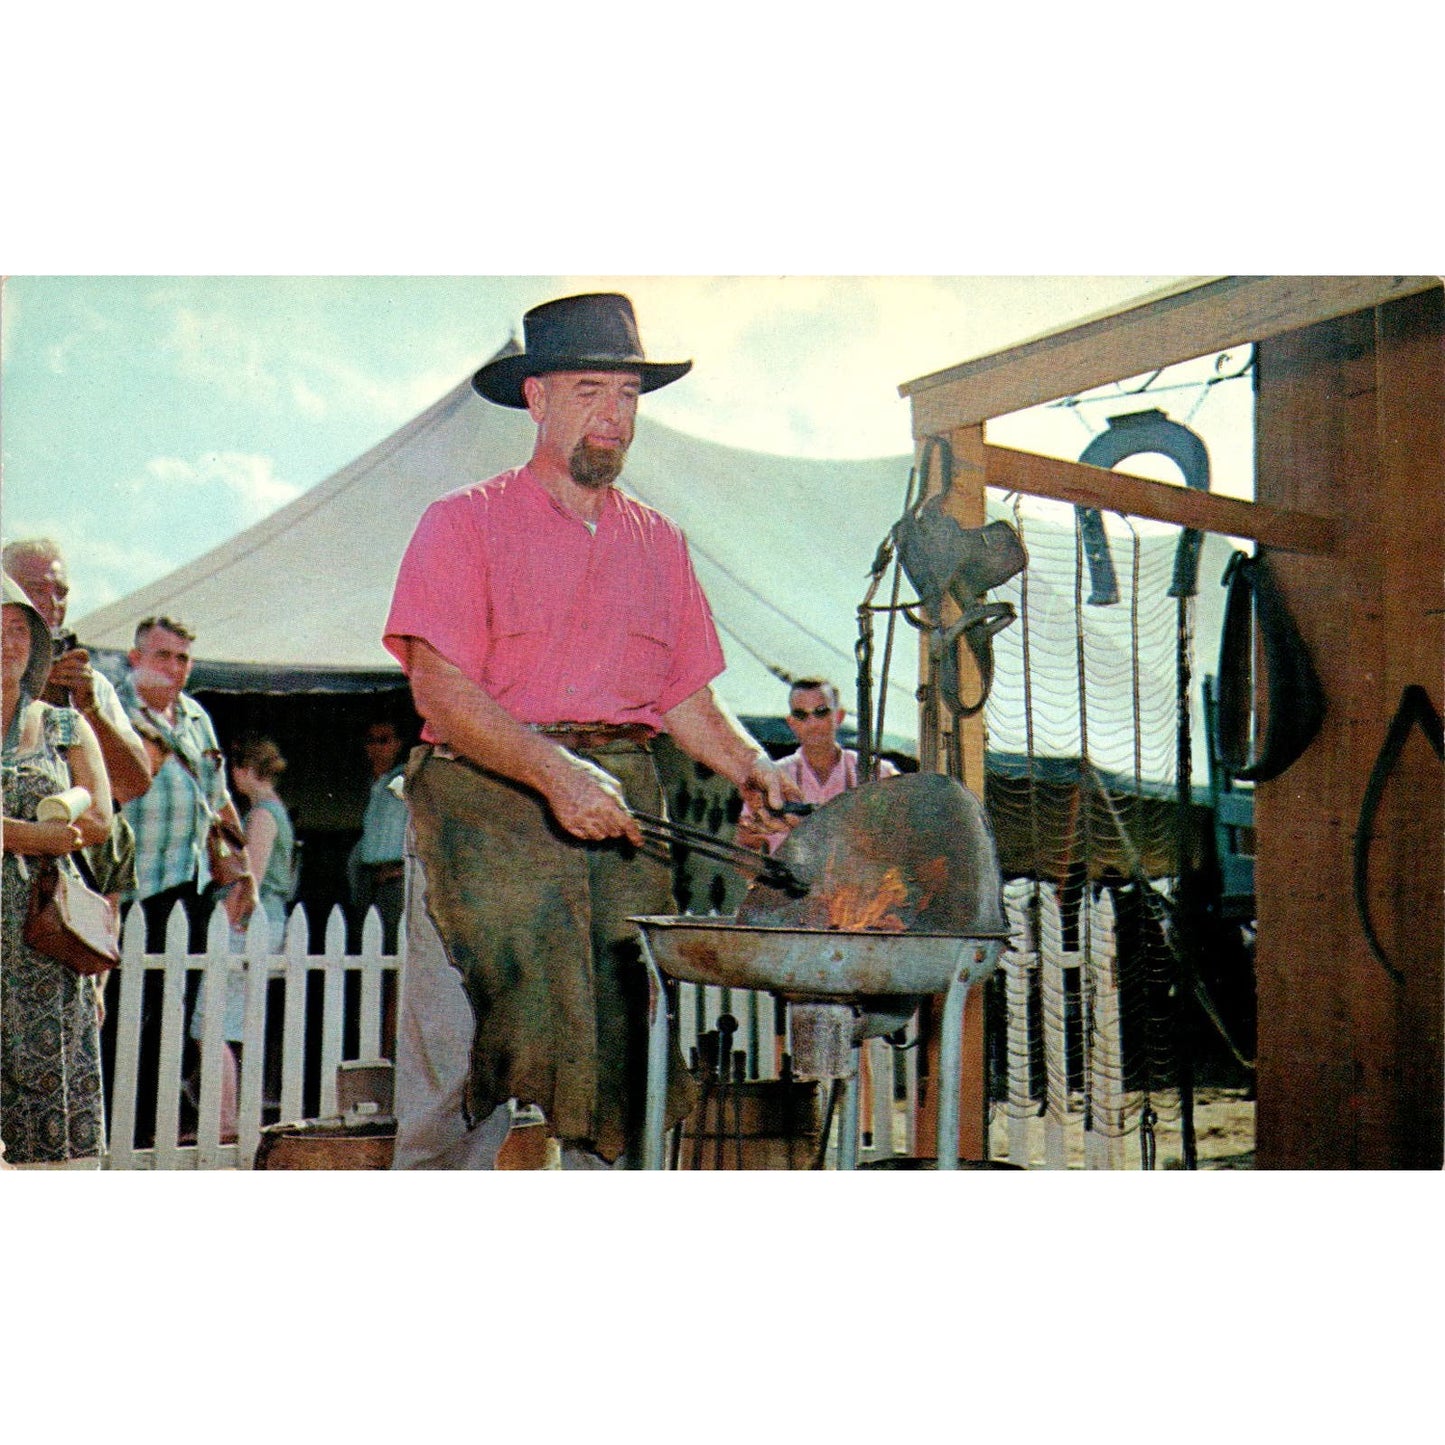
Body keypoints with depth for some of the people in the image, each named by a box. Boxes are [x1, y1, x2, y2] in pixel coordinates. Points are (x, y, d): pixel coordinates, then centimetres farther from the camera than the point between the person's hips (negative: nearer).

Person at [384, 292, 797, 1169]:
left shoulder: (659, 542, 19)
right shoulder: (466, 522, 4)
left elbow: (687, 696, 17)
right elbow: (441, 691, -8)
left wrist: (750, 765, -3)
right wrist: (556, 771, -20)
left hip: (622, 819, 4)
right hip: (487, 811, -4)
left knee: (618, 1071, 2)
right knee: (458, 1076, -6)